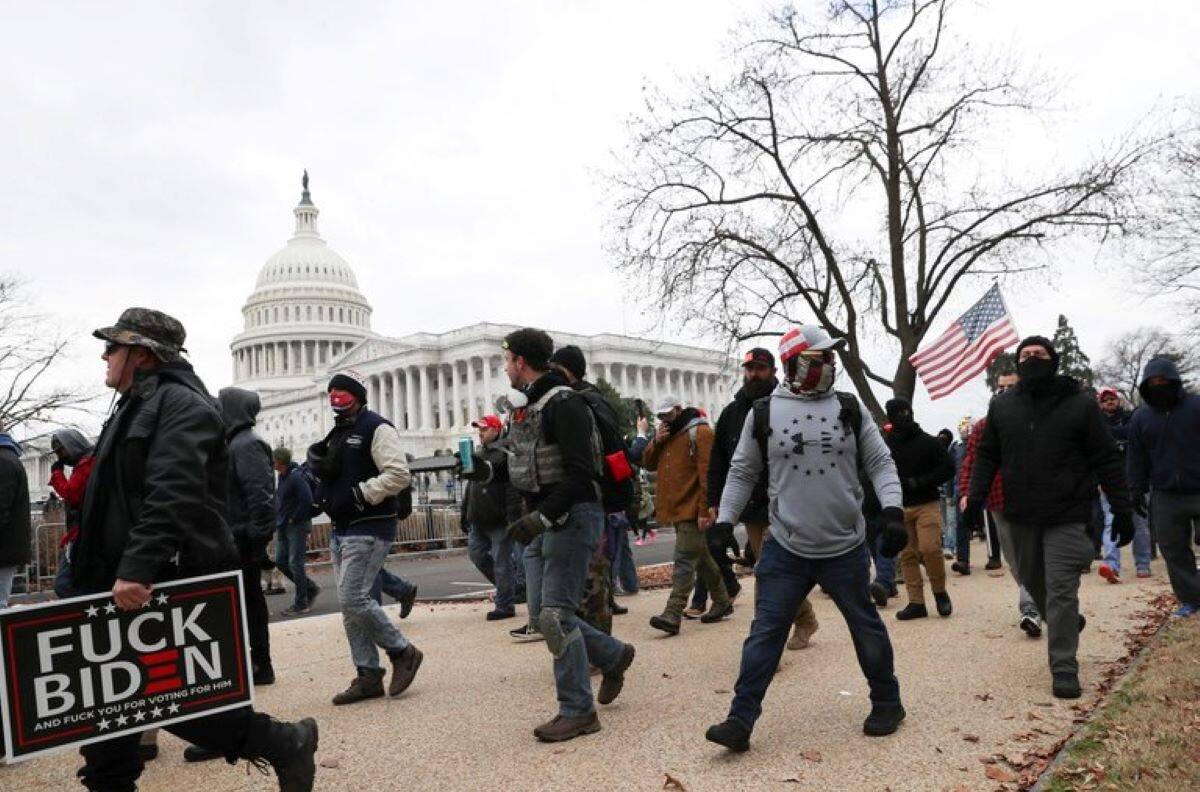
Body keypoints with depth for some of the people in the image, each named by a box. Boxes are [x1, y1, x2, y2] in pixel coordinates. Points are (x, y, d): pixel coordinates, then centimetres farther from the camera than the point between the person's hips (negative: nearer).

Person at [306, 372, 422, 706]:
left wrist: (361, 494, -20)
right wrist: (316, 460, 5)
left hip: (368, 529, -9)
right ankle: (368, 676, 16)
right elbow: (328, 472, 26)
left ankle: (403, 652, 4)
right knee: (350, 604, 8)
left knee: (353, 599, -13)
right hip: (341, 530, 9)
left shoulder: (376, 428, -9)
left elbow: (399, 474, -19)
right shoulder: (337, 434, 18)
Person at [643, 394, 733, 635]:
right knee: (702, 558, 17)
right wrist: (656, 442, -5)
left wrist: (705, 510, -21)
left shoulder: (699, 432, -10)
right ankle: (722, 602, 28)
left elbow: (707, 473, -16)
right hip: (677, 509, 9)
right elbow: (648, 464, 14)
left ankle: (672, 615, -15)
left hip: (692, 510, -9)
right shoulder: (666, 434, 17)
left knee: (684, 562, -11)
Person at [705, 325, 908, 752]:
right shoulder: (764, 414, -2)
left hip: (846, 548, 1)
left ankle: (887, 703, 37)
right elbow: (742, 473, 5)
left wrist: (892, 511, -9)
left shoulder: (849, 408, 2)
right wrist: (723, 521, -2)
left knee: (867, 627, 15)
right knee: (765, 632, -1)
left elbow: (880, 462, 4)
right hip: (785, 549, -1)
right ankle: (740, 720, 7)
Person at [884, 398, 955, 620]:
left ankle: (940, 591, 11)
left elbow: (948, 469, -3)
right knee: (907, 555, 4)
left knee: (930, 548, -14)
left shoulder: (928, 442, -1)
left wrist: (920, 482, -12)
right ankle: (916, 602, 12)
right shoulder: (886, 445, 4)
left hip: (927, 504, -2)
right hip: (899, 507, 3)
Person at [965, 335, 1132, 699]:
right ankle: (1066, 623, 45)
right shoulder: (1001, 406, 4)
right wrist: (975, 496, -3)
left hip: (1066, 516, -4)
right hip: (1021, 515, 4)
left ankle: (1064, 668, 4)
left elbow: (1107, 460, -3)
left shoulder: (1080, 404, -5)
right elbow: (987, 455, 8)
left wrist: (1122, 510, -5)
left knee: (1061, 590, -6)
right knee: (1031, 579, 18)